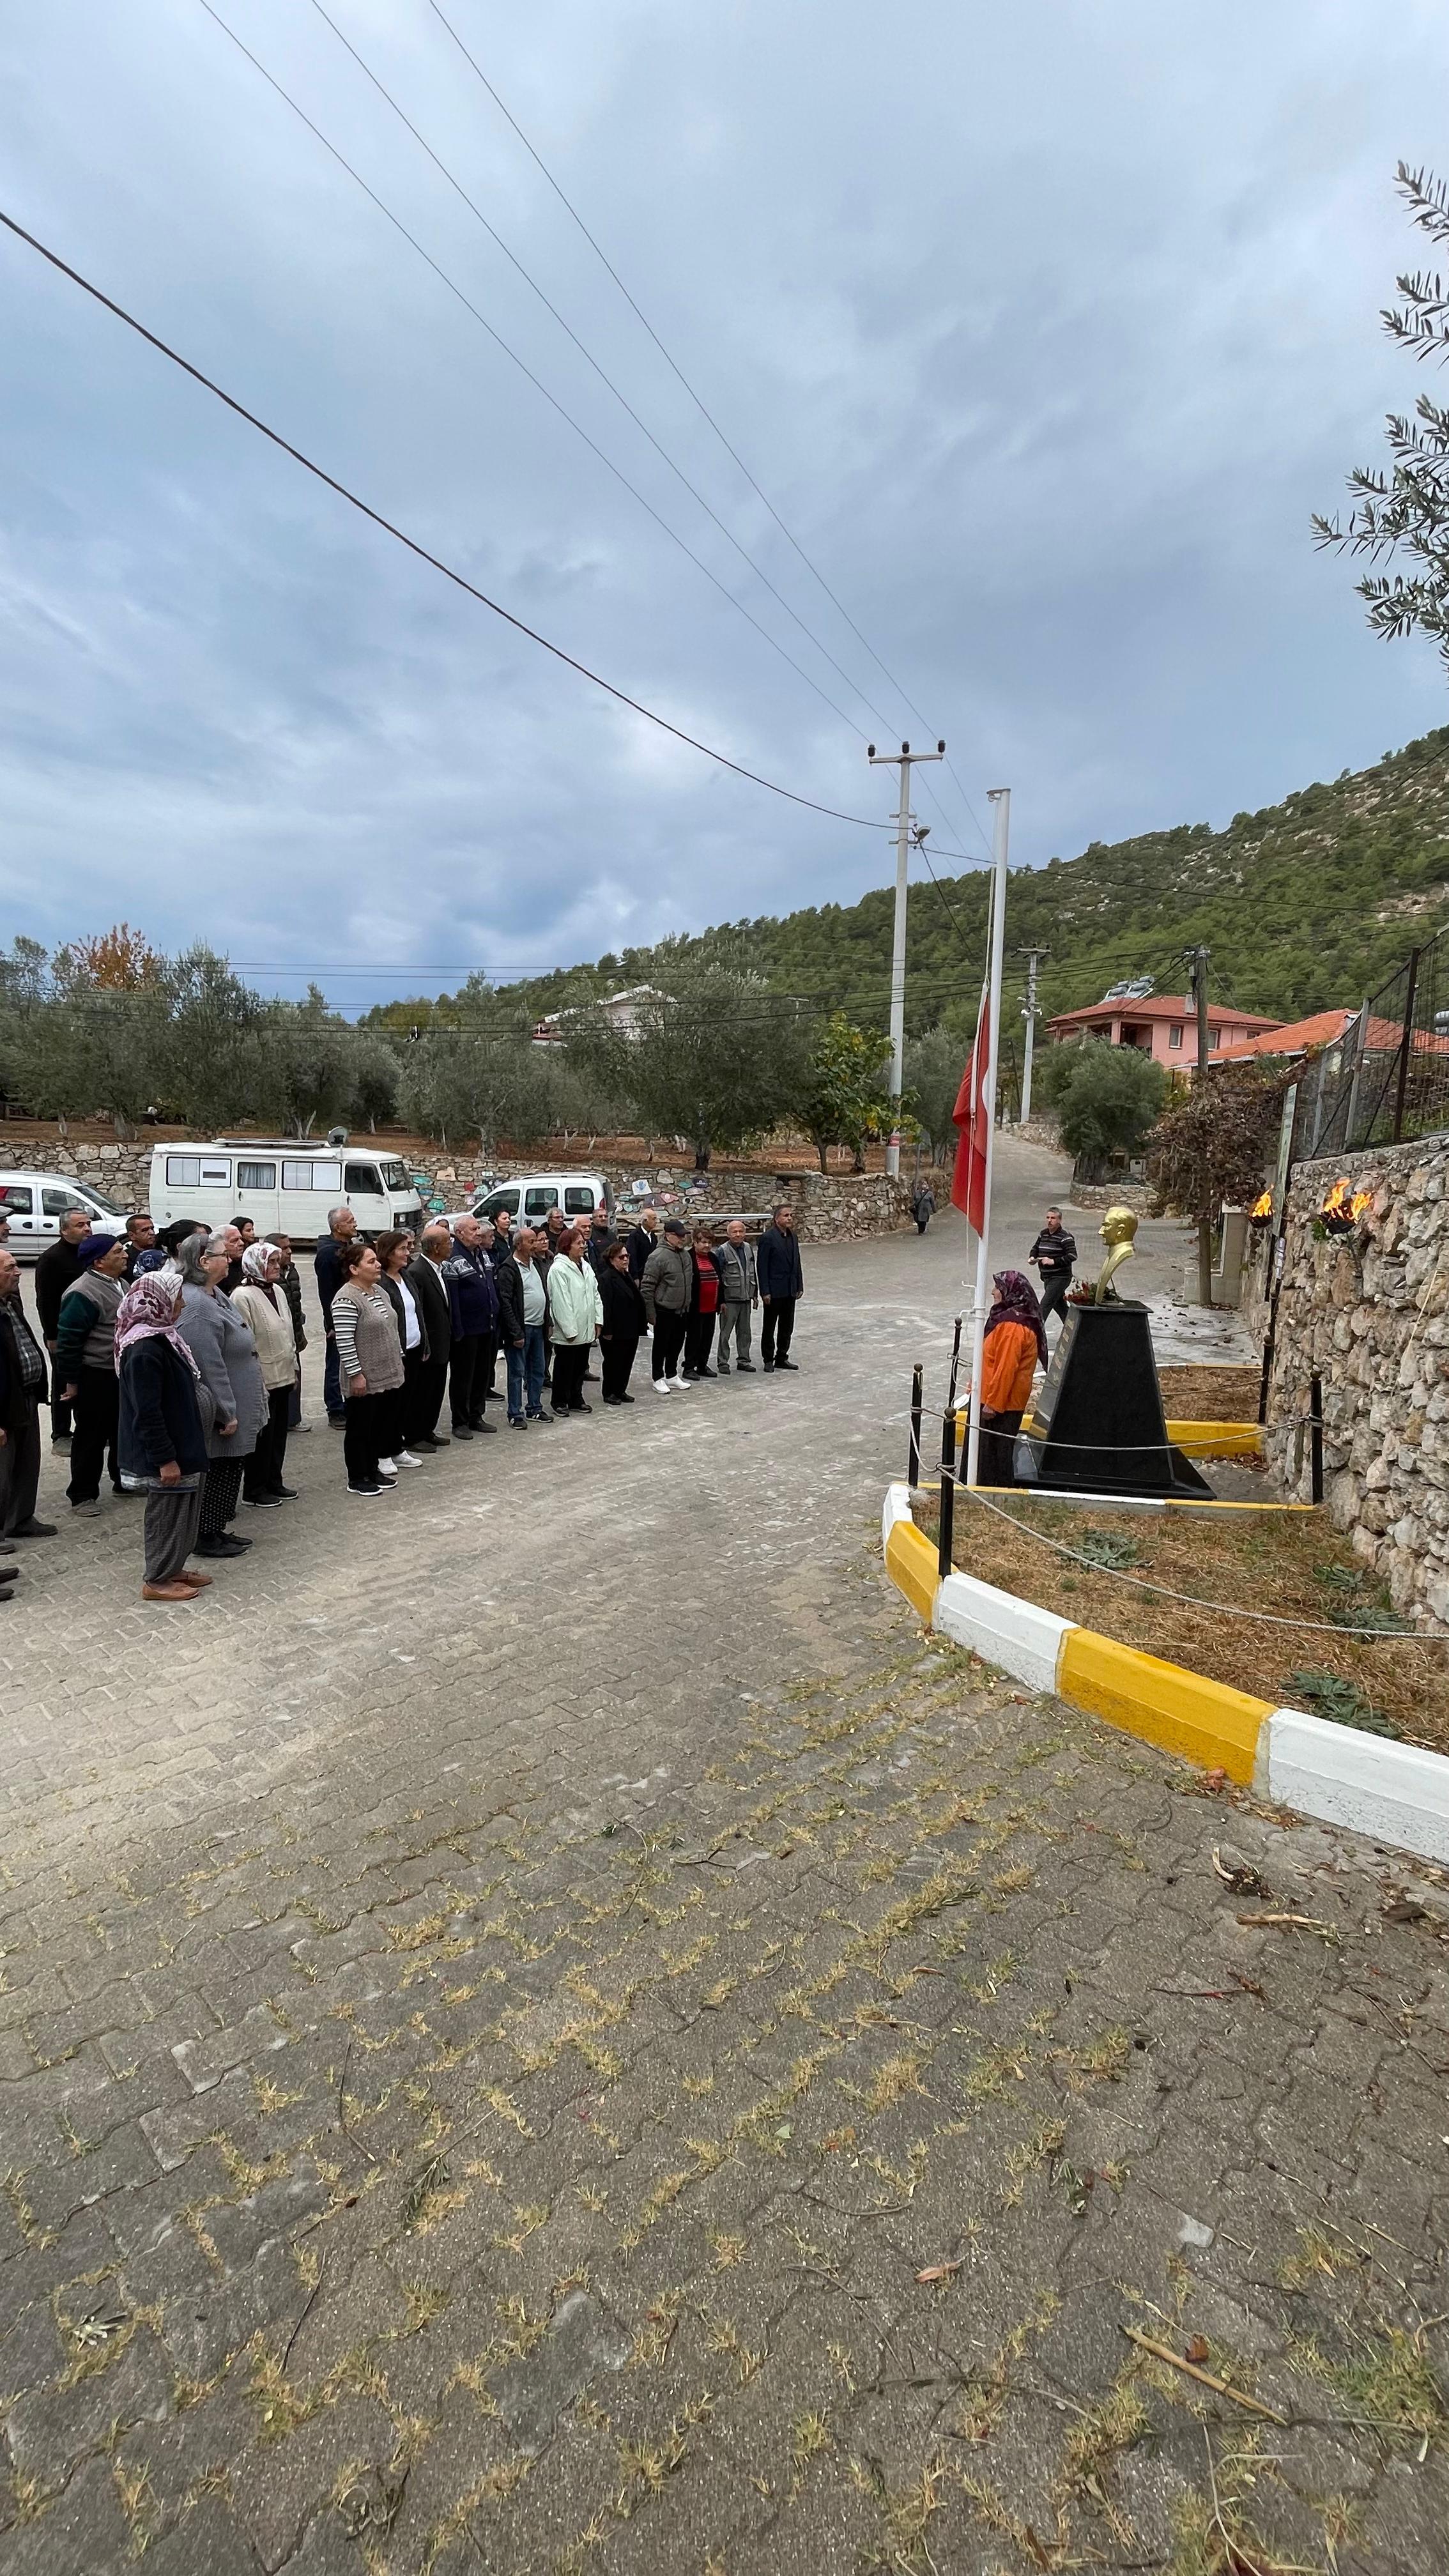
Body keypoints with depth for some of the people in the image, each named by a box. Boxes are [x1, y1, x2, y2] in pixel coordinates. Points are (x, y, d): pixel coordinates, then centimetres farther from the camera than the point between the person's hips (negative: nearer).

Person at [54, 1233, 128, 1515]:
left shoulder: (119, 1284, 10)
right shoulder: (84, 1293, -21)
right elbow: (69, 1340, -20)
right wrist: (71, 1382, -17)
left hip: (121, 1374, 9)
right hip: (94, 1378, -9)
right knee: (91, 1437, 3)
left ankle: (124, 1480, 34)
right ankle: (83, 1494, 14)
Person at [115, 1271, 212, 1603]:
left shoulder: (160, 1336, 7)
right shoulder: (144, 1348, -24)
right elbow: (147, 1412, -25)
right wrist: (165, 1459, -22)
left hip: (179, 1444, 10)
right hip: (165, 1453, -10)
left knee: (182, 1510, 19)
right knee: (167, 1512, 4)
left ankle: (172, 1567, 32)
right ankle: (157, 1580, 18)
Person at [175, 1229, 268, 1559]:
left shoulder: (214, 1294, 10)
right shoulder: (197, 1306, -24)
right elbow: (210, 1367, -25)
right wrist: (226, 1413, -22)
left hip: (235, 1404, 10)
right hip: (218, 1415, -10)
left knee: (229, 1470, 17)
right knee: (217, 1471, 2)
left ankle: (217, 1531, 28)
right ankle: (207, 1537, 14)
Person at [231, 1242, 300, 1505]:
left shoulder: (278, 1291, 9)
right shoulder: (243, 1296, -17)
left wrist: (293, 1368, 18)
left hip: (283, 1377, 8)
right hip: (262, 1381, -8)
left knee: (279, 1433, 16)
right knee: (262, 1436, 2)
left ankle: (274, 1482, 28)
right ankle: (254, 1490, 15)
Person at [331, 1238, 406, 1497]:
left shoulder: (379, 1291, 9)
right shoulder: (347, 1300, -19)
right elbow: (345, 1343, -21)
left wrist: (398, 1360, 17)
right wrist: (356, 1375, -20)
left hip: (387, 1376, 8)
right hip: (364, 1380, -8)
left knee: (381, 1425, 16)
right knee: (360, 1429, 5)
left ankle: (374, 1470, 29)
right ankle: (358, 1479, 16)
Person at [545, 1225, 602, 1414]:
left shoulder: (586, 1267, 11)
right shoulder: (559, 1269, -16)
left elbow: (595, 1294, 15)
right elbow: (561, 1302, -19)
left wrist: (598, 1320, 8)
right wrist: (569, 1330, -19)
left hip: (586, 1330, 8)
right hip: (568, 1333, -8)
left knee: (580, 1367, 16)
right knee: (564, 1368, 5)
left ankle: (576, 1400, 28)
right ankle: (560, 1402, 17)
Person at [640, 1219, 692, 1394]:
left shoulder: (685, 1255, 7)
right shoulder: (658, 1256, -18)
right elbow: (647, 1287, -17)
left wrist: (688, 1304, 19)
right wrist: (651, 1313, -15)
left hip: (682, 1311, 7)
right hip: (664, 1311, -7)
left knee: (677, 1344, 16)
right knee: (661, 1346, 5)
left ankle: (672, 1376, 30)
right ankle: (658, 1379, 16)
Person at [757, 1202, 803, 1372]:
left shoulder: (792, 1236, 8)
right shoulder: (768, 1238, -13)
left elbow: (796, 1263, 14)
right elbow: (761, 1266, -14)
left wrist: (799, 1286, 10)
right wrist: (765, 1292, -16)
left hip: (790, 1290, 7)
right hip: (774, 1291, -7)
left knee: (787, 1326, 12)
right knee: (769, 1326, 6)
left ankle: (782, 1358, 24)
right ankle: (768, 1360, 16)